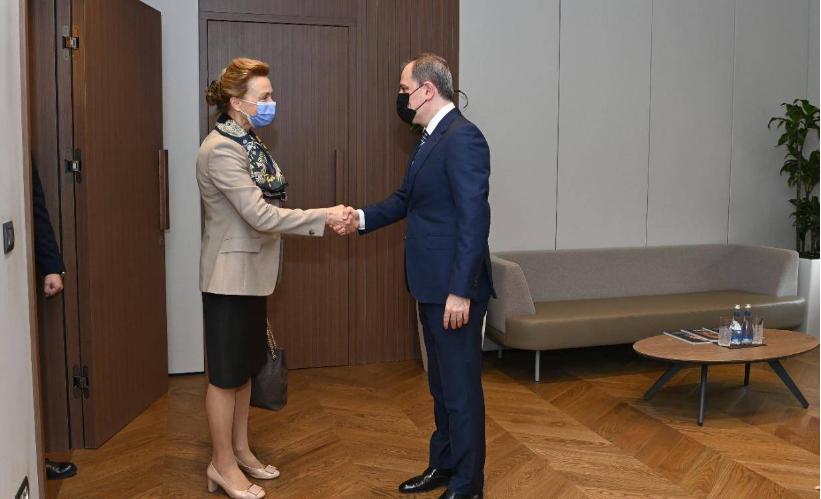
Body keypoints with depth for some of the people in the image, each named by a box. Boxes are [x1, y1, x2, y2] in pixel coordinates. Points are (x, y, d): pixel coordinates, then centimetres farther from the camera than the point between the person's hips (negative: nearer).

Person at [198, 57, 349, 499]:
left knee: (245, 367, 17)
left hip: (253, 272, 9)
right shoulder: (220, 150, -20)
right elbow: (260, 215, -26)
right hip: (230, 274, -9)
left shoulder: (248, 144, 10)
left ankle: (240, 451, 31)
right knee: (225, 374, 3)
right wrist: (323, 217, -23)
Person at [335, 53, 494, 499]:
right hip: (432, 284, 10)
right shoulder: (432, 137, 12)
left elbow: (474, 218, -23)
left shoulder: (462, 138, -18)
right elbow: (407, 198, 20)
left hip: (454, 287, -10)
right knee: (441, 382, 20)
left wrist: (461, 291, -24)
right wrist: (363, 218, 6)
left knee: (461, 385, 3)